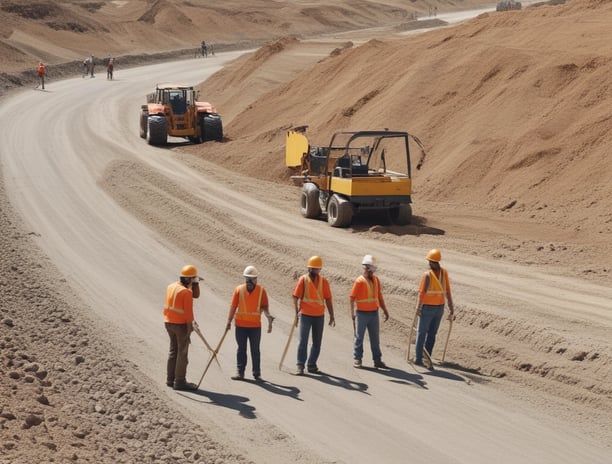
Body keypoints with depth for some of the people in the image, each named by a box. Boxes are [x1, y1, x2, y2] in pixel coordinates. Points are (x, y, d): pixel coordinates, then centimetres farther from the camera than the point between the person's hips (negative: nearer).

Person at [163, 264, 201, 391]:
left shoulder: (171, 287, 7)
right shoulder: (186, 292, -18)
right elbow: (188, 312, -20)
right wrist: (189, 327, -14)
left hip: (169, 323, 8)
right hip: (181, 324, -8)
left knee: (173, 351, 17)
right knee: (182, 353, 0)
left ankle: (170, 379, 23)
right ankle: (180, 381, 2)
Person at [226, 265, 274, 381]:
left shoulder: (261, 290, -2)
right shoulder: (239, 289, 0)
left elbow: (264, 307, -3)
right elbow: (233, 306, 2)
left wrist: (268, 316, -21)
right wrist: (229, 321, -3)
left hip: (255, 325, -1)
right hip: (240, 325, 1)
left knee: (255, 350, 5)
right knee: (241, 349, 7)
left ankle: (257, 373, 9)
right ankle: (240, 372, 13)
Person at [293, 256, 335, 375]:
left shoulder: (323, 281, 0)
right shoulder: (303, 279, -4)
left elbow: (328, 299, 3)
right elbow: (296, 296, -2)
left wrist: (332, 316, 4)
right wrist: (297, 312, -5)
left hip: (319, 316, 2)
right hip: (305, 315, -2)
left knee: (317, 343, 8)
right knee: (303, 341, -3)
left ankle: (312, 364, 19)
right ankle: (300, 366, -1)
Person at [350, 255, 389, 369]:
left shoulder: (375, 280, 6)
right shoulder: (359, 281, -11)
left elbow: (379, 297, 14)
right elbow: (352, 298, -11)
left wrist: (385, 311, 11)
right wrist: (352, 313, -17)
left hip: (374, 313, 5)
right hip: (362, 313, -5)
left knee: (375, 338, 8)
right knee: (359, 337, 5)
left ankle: (377, 360, 13)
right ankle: (357, 359, 13)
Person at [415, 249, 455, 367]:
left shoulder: (427, 275, -16)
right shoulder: (444, 273, -3)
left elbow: (422, 293, -18)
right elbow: (447, 291, -1)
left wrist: (418, 307, -11)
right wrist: (451, 308, 2)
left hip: (427, 307, -4)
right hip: (439, 308, 4)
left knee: (421, 333, 5)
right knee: (432, 333, 16)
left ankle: (418, 358, 2)